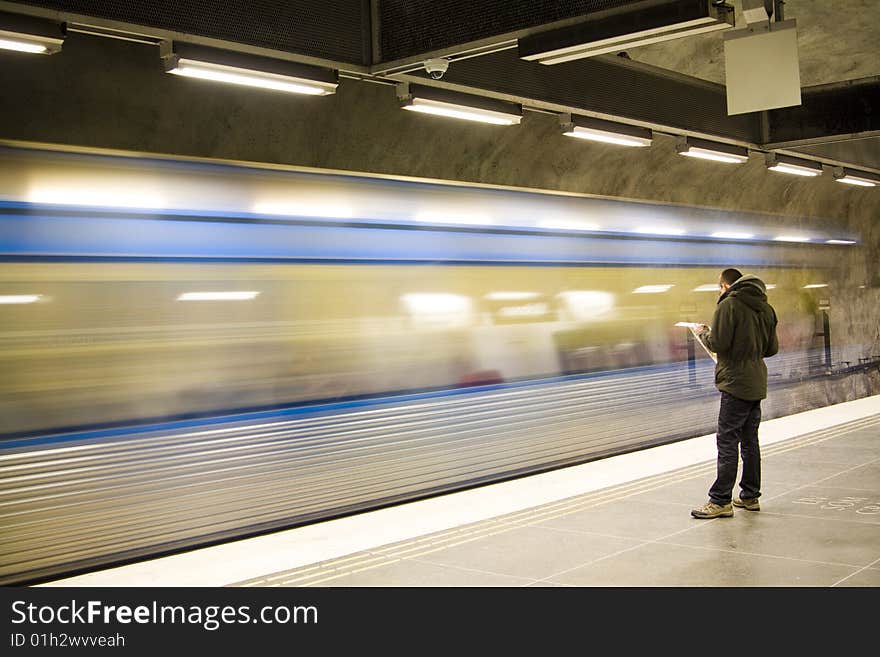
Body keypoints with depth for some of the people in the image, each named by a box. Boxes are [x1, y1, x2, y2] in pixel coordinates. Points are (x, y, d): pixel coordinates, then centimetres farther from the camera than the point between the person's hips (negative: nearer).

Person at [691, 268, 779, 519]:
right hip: (757, 384, 8)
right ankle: (750, 496, 20)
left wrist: (703, 333, 2)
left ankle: (720, 501, -6)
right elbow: (772, 348, 14)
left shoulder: (728, 305, -10)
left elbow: (718, 343, -16)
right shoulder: (765, 308, 12)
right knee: (750, 441, 14)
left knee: (727, 441, -6)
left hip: (736, 384, -8)